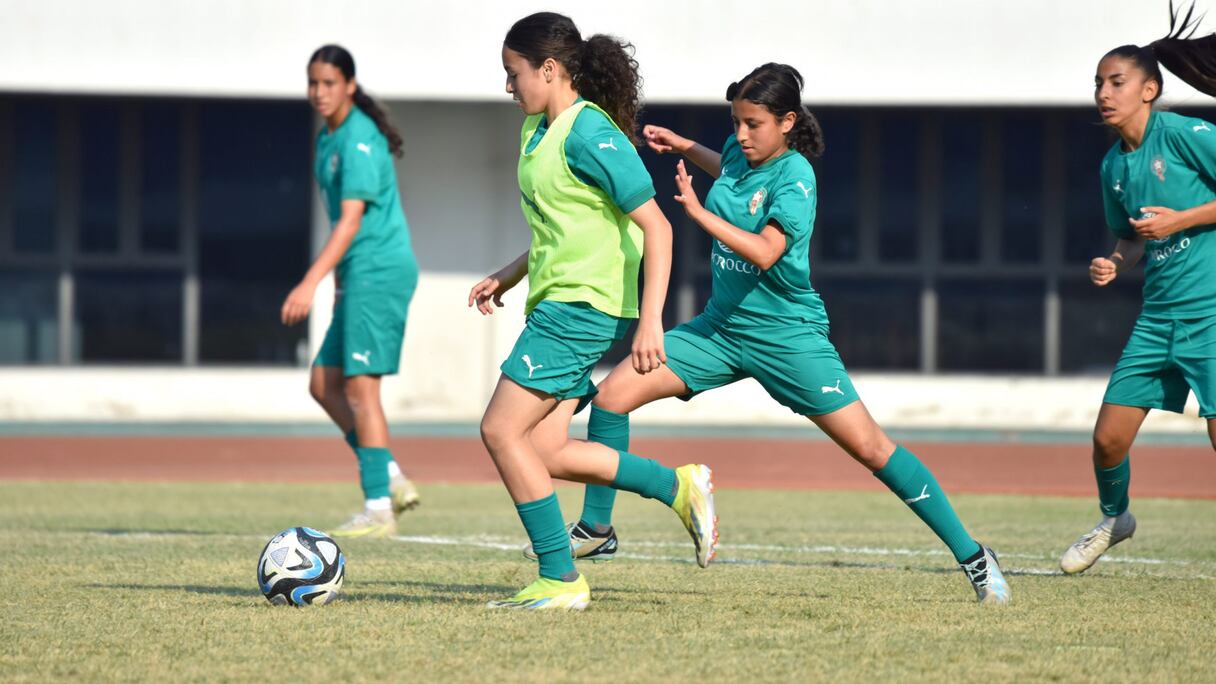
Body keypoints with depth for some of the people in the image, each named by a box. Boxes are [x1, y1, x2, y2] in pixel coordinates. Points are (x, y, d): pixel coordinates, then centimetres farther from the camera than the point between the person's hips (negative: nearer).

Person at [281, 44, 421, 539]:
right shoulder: (329, 137, 14)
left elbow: (351, 220, -22)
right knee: (324, 384, 8)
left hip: (380, 270, -10)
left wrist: (312, 283, -28)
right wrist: (340, 279, 24)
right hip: (359, 275, 10)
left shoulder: (360, 140, -15)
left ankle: (378, 508, -9)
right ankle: (391, 479, 10)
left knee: (360, 387, -10)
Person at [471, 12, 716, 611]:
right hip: (558, 304, 10)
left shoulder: (590, 134, -16)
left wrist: (650, 321, -24)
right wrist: (507, 276, 21)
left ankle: (559, 580, -7)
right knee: (543, 454, 6)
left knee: (502, 430, -11)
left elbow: (656, 227, -18)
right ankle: (680, 488, 16)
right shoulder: (538, 130, 14)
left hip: (583, 308, -10)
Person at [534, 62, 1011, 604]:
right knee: (614, 392, -6)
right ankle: (597, 528, 9)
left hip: (787, 335, -7)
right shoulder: (741, 153, 3)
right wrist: (683, 147, 20)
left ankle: (972, 557, -2)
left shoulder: (795, 175, -17)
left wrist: (698, 211, -29)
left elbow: (764, 253, -30)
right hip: (722, 326, 7)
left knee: (868, 446, -10)